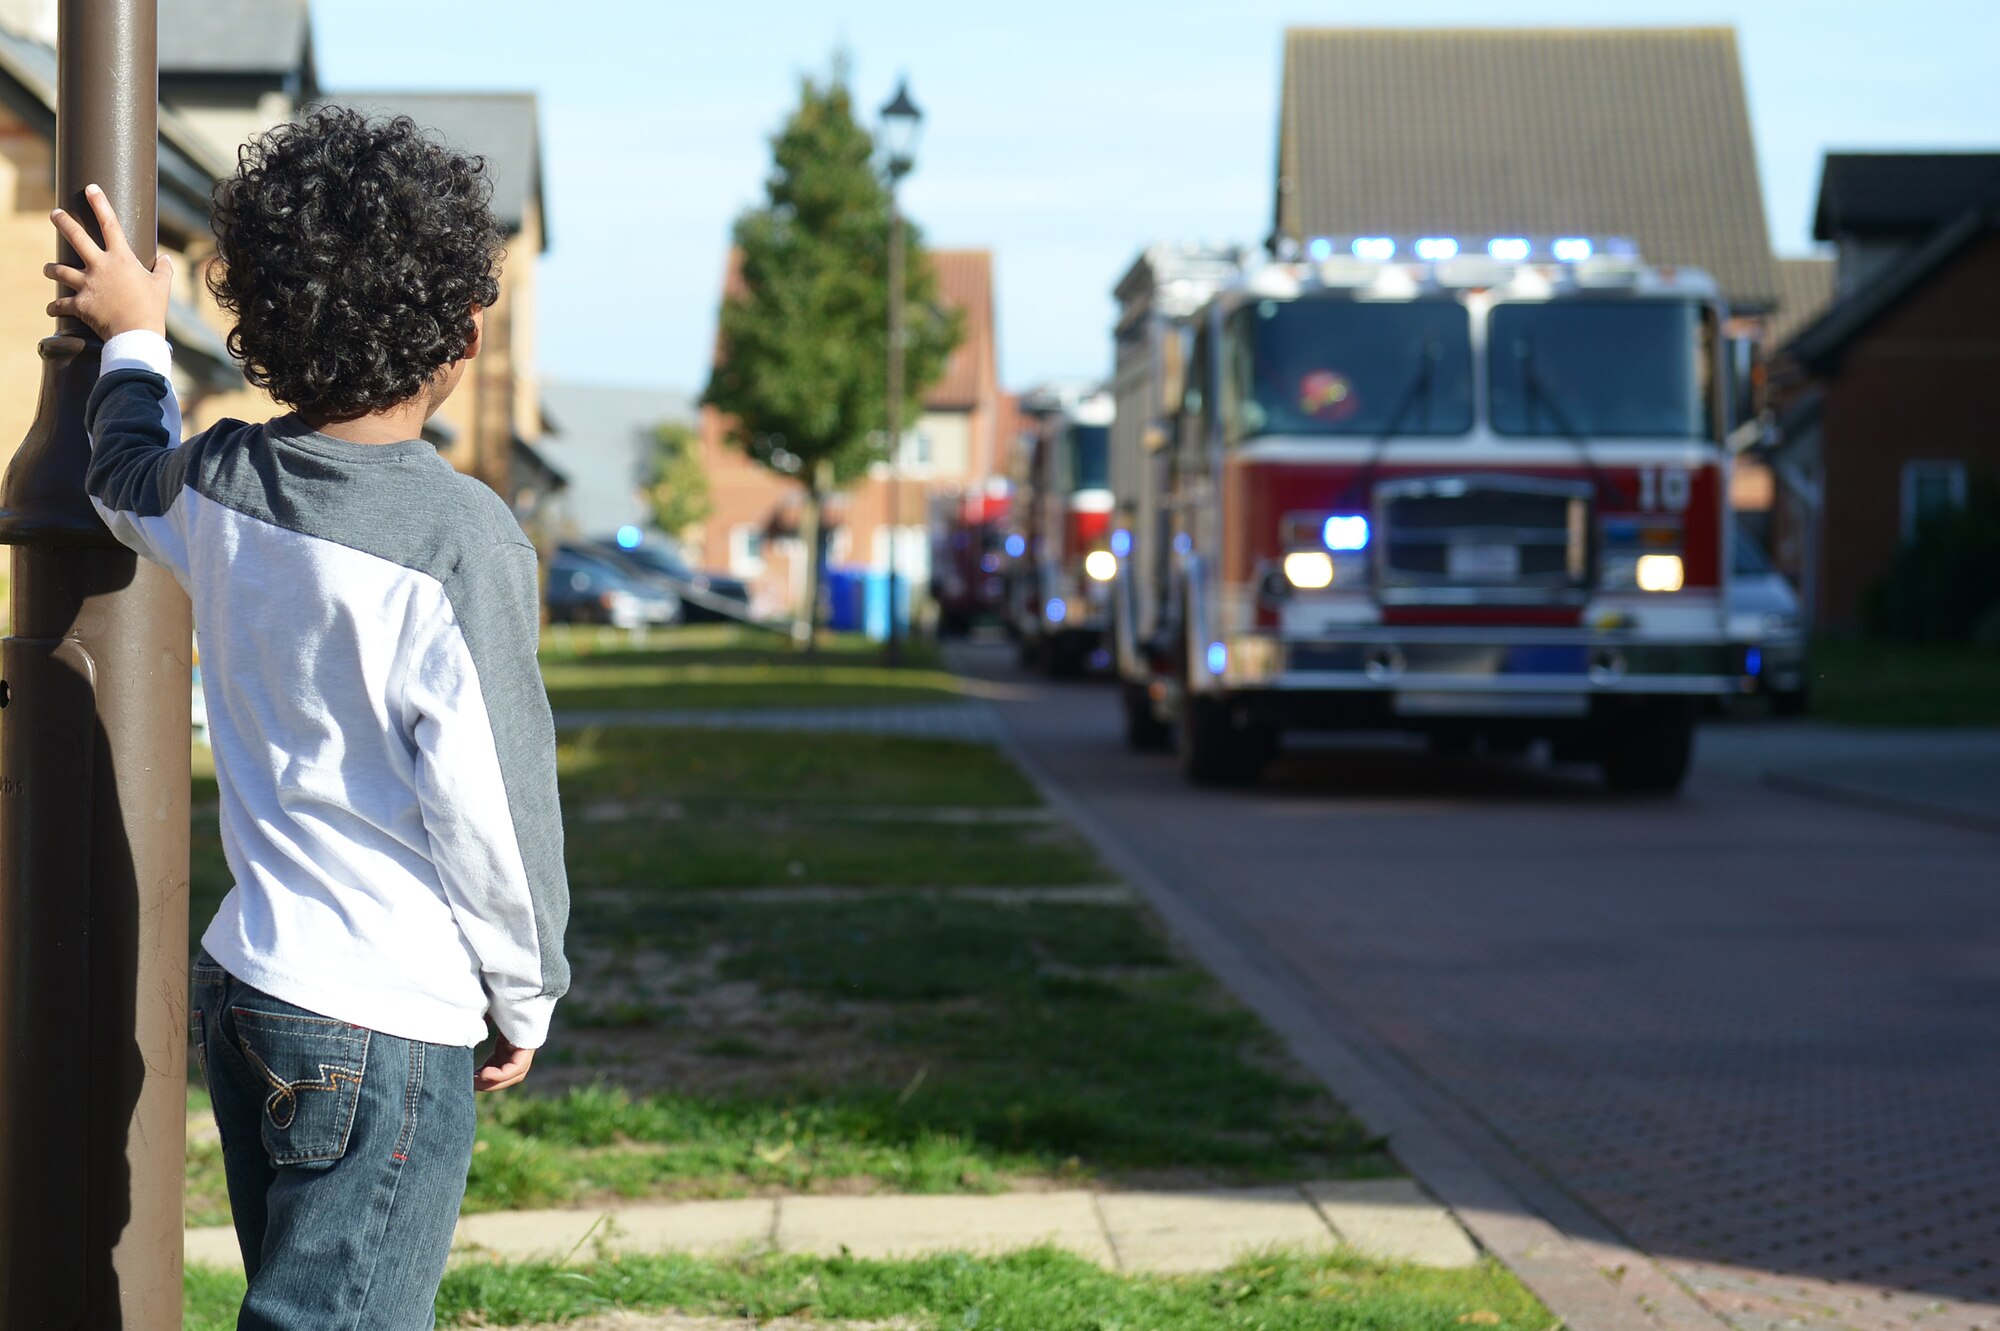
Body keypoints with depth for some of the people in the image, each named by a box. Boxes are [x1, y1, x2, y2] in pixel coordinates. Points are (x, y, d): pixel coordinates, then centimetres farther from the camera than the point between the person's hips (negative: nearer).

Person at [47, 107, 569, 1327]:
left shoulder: (221, 484, 1)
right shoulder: (461, 539, -18)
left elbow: (129, 486, 27)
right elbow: (494, 799, -15)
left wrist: (134, 340, 44)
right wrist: (527, 996, -1)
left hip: (239, 985, 8)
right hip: (385, 1030, -7)